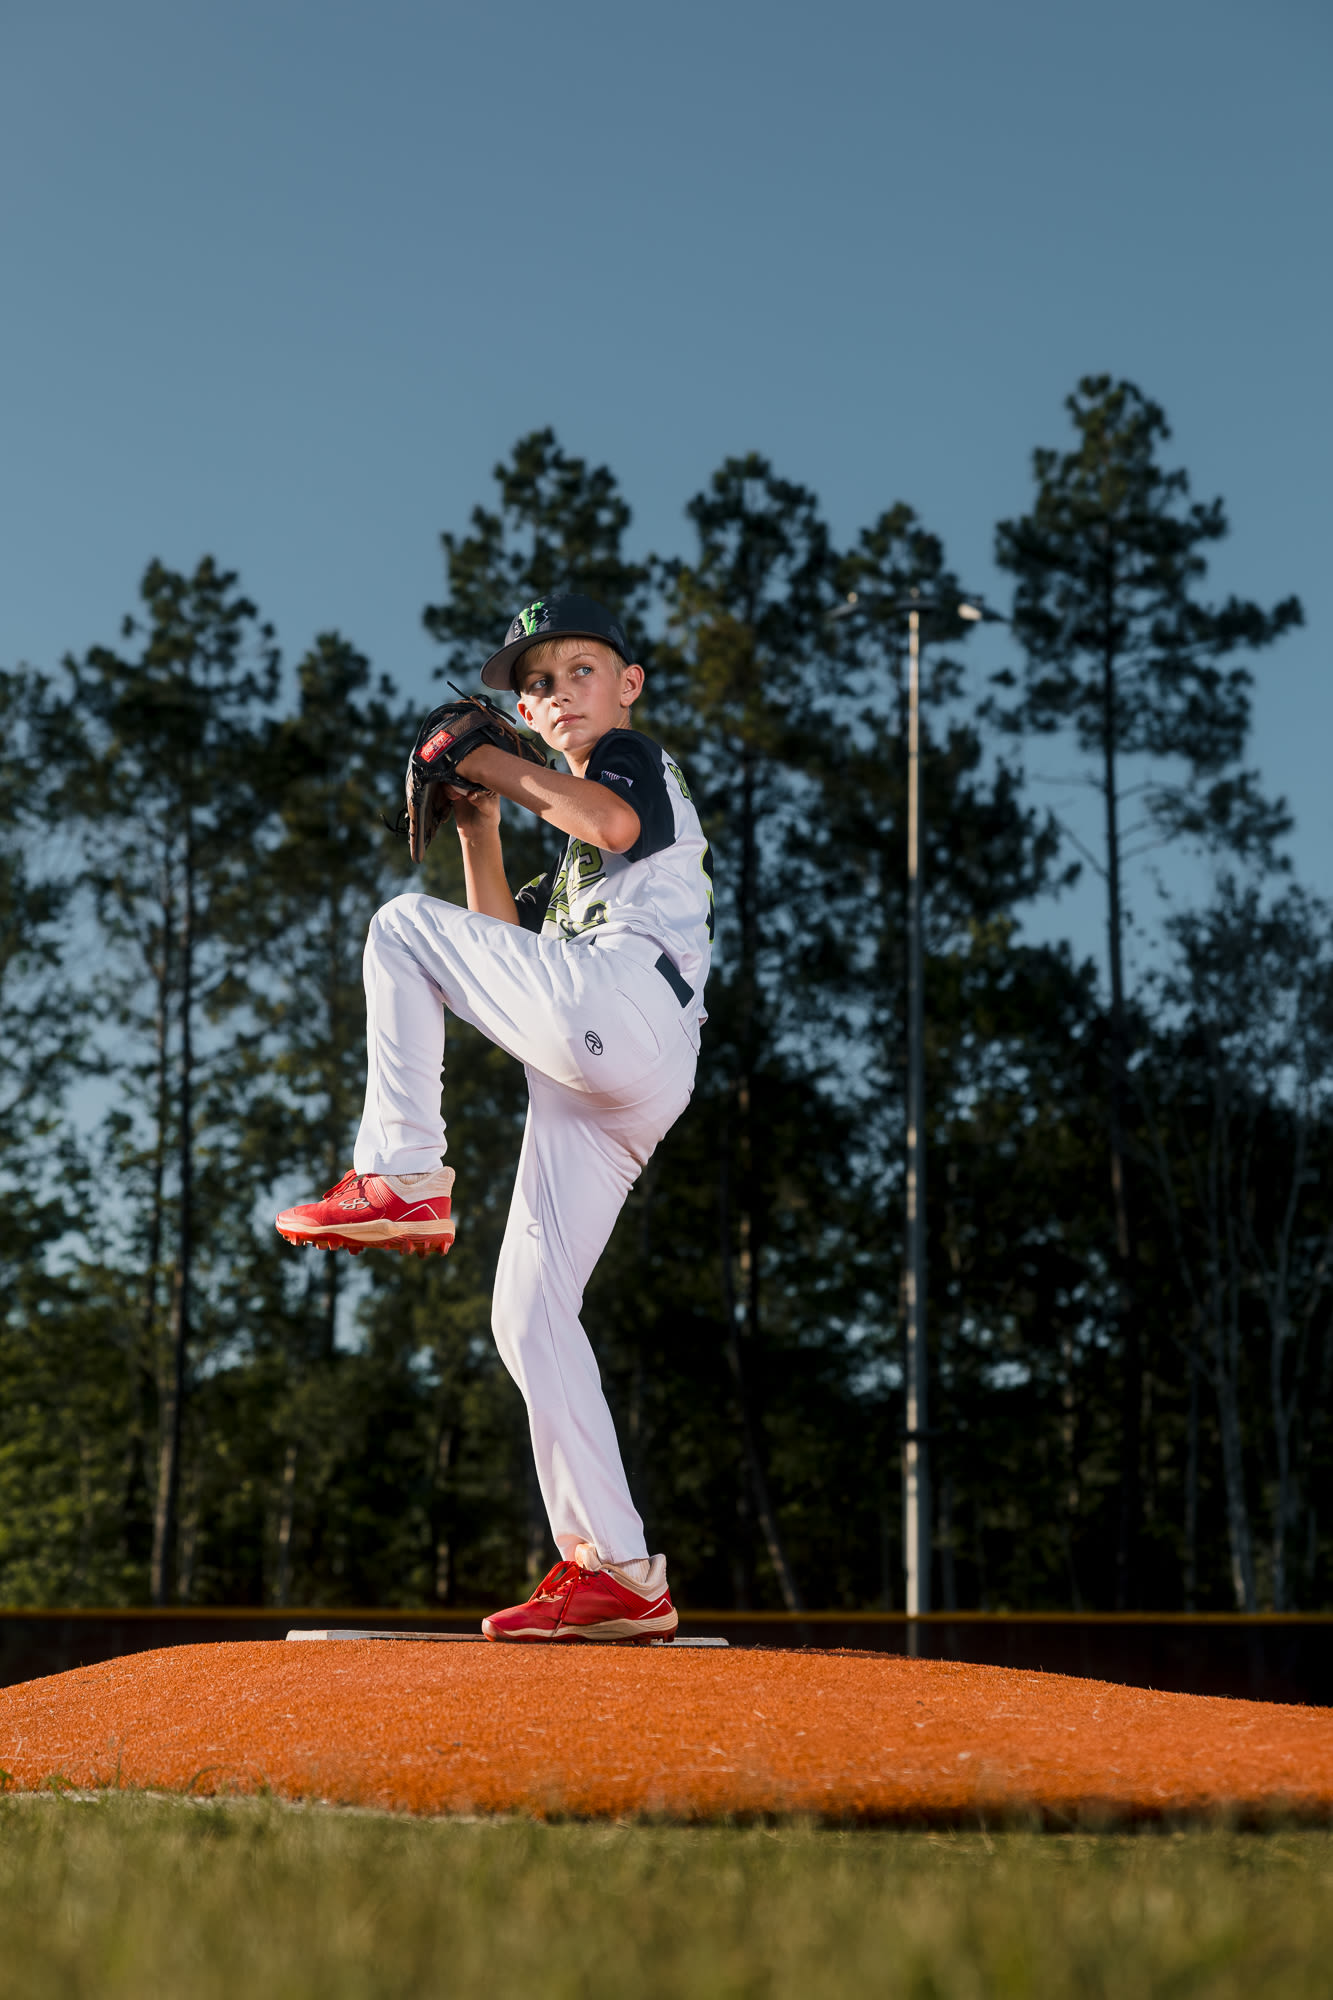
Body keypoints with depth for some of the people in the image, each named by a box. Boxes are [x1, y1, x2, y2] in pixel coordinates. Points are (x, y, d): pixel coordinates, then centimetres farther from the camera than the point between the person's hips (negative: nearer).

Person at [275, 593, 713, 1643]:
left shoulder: (635, 755, 12)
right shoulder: (578, 850, 38)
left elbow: (612, 821, -12)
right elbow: (509, 955, 31)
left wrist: (507, 772, 1)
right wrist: (479, 828, 25)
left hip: (625, 1006, -9)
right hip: (593, 1085, 9)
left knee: (404, 924, -6)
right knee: (529, 1311, 2)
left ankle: (404, 1179, -12)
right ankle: (617, 1574, -1)